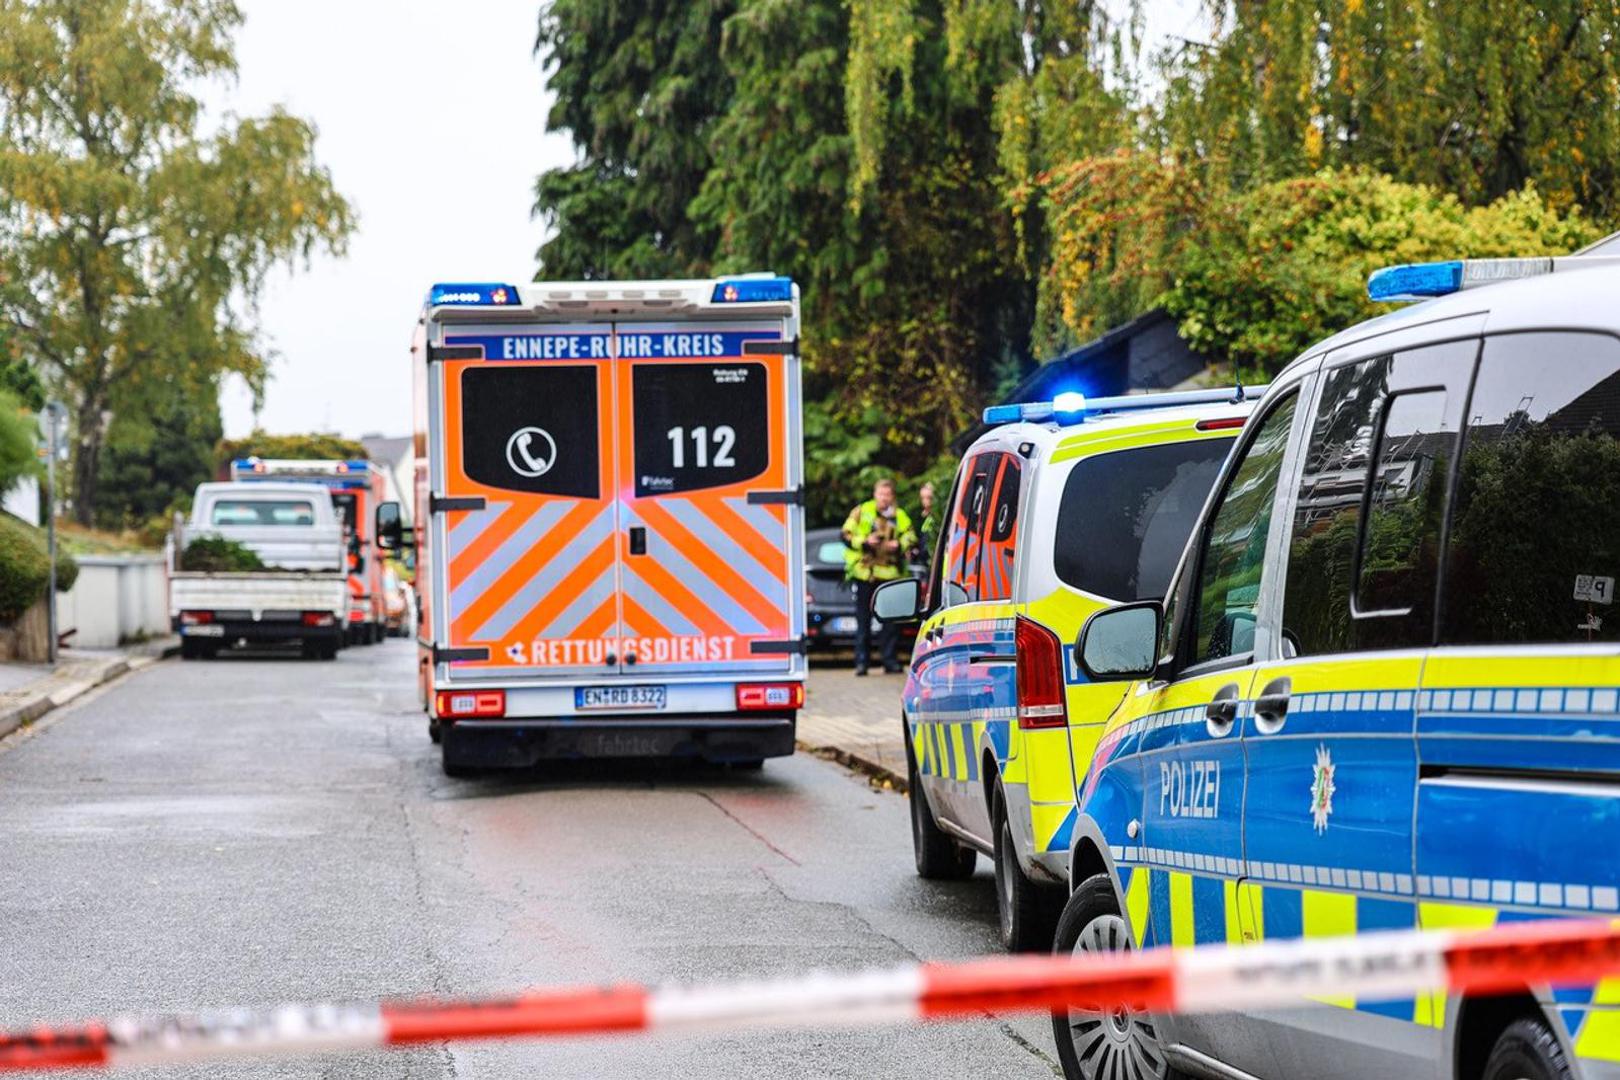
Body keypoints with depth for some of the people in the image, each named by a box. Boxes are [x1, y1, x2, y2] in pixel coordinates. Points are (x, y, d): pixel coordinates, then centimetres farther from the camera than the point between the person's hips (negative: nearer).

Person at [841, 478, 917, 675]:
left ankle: (890, 660, 7)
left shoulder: (899, 516, 11)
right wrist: (864, 542, -13)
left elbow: (911, 538, 10)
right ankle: (861, 661, 5)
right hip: (864, 572, -1)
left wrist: (899, 545, -11)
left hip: (889, 574, 1)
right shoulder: (861, 512, 6)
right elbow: (847, 535, 3)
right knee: (863, 619, 1)